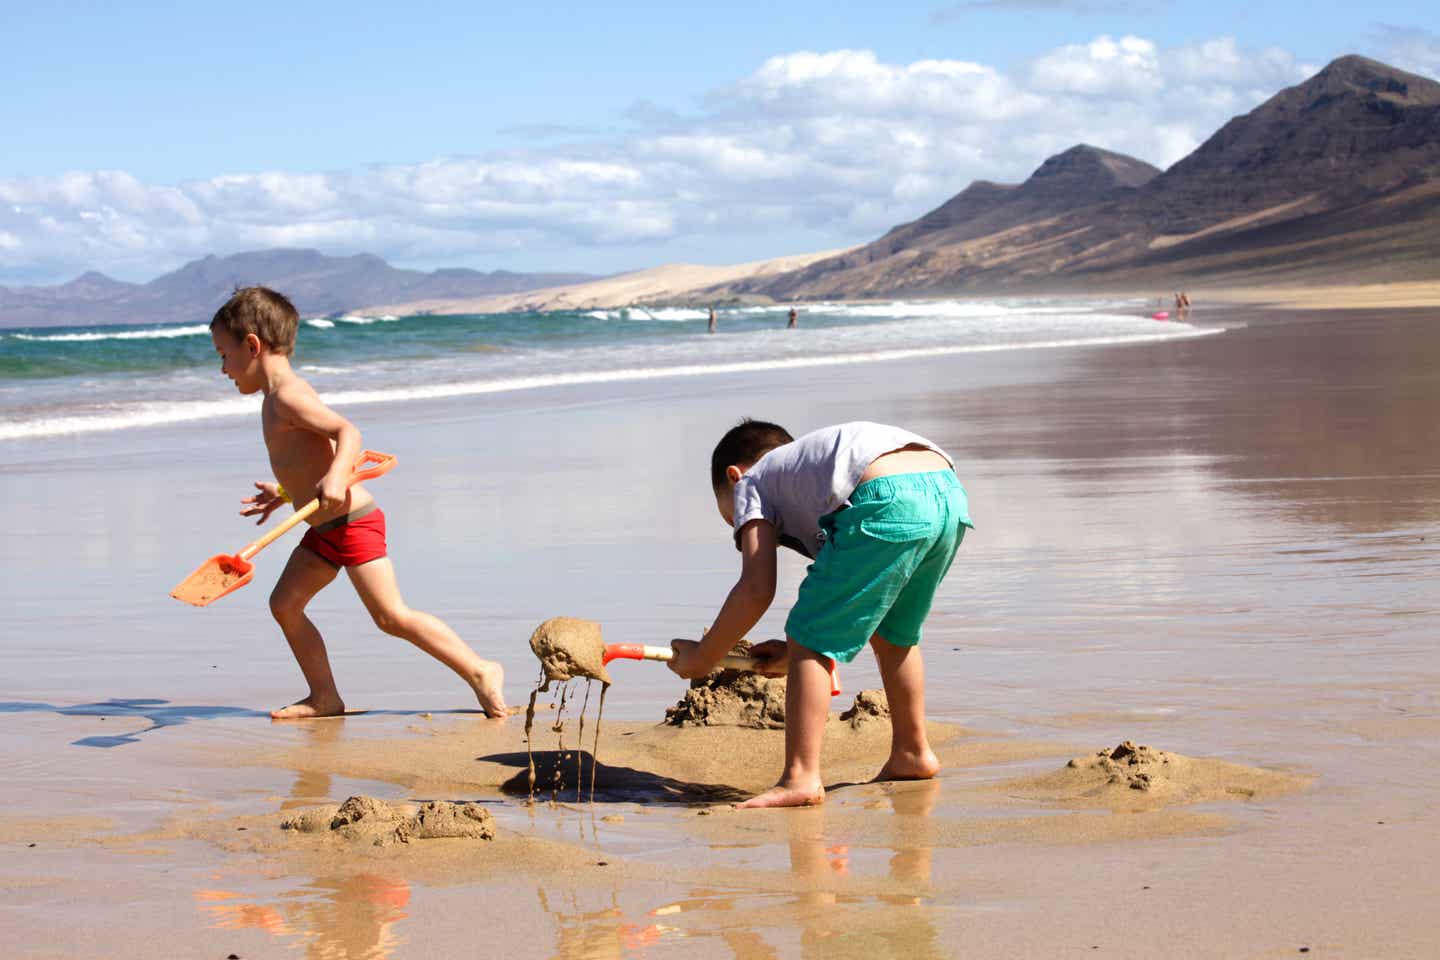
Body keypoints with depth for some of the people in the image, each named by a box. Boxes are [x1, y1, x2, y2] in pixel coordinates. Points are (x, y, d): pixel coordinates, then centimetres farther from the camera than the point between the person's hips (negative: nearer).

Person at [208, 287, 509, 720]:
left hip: (353, 522, -11)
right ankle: (325, 697, 11)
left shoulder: (287, 396, -17)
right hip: (324, 530, 11)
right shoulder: (280, 396, 15)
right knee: (284, 603, 7)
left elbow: (348, 432, -28)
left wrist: (335, 477, -44)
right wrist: (286, 492, 36)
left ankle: (480, 672, -4)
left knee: (390, 615, -11)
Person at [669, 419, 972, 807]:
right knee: (892, 634, 30)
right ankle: (912, 753, 42)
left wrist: (702, 656, 18)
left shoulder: (752, 482, 22)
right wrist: (796, 649, 37)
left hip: (888, 505, -8)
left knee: (810, 641, 2)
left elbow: (757, 590, 7)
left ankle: (801, 778, -5)